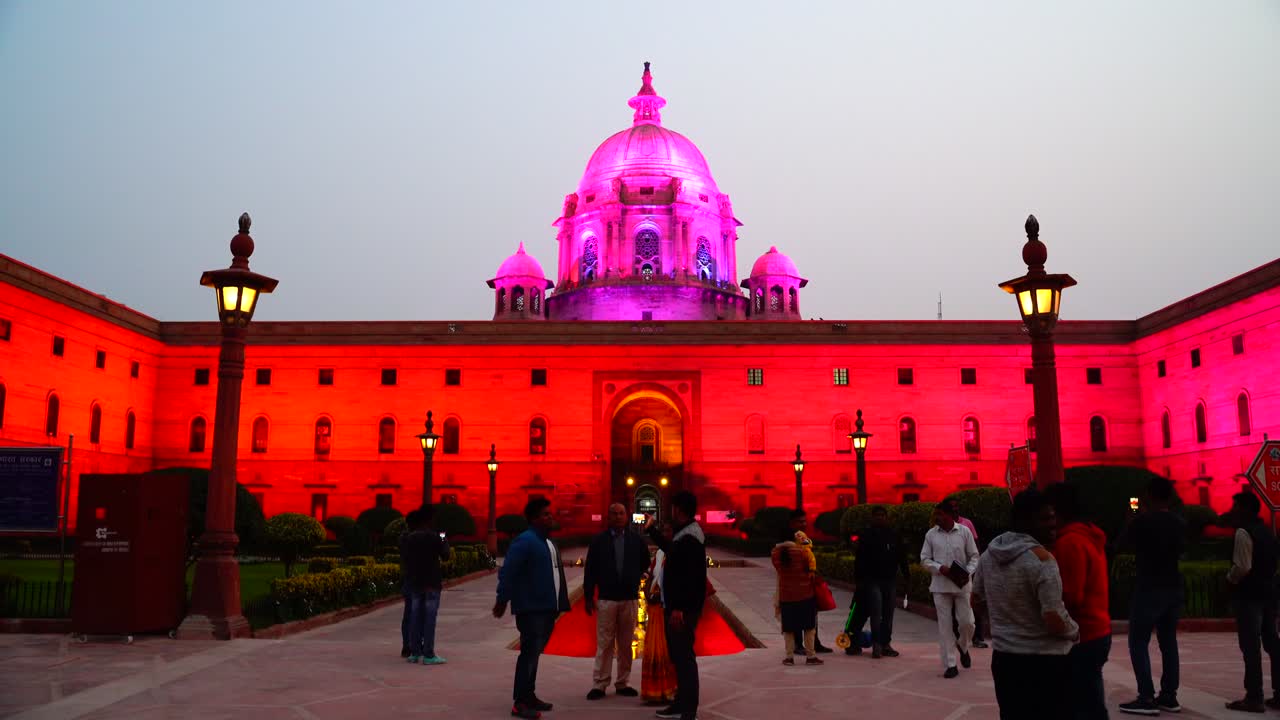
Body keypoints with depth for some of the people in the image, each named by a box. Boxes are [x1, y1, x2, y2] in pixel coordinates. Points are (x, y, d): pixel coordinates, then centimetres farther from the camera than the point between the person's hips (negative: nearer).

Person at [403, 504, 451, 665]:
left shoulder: (409, 538, 5)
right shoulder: (434, 537, -11)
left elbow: (405, 558, 8)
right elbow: (445, 555, -5)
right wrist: (444, 541, 12)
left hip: (414, 582, 6)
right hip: (431, 583, -5)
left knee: (415, 617, 10)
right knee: (429, 618, -4)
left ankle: (414, 652, 12)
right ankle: (428, 654, -5)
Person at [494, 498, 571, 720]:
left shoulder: (548, 542, 16)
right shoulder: (524, 541, -13)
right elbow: (507, 572, -18)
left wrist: (559, 604, 18)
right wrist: (502, 601, -19)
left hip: (547, 608, 9)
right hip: (531, 608, -9)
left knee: (534, 652, 16)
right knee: (530, 653, -7)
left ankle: (529, 695, 26)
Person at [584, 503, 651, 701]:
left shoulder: (636, 541, 3)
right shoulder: (599, 541, -1)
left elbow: (645, 564, 19)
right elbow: (590, 570, -1)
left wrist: (637, 578, 9)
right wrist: (588, 596, -3)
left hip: (630, 599, 2)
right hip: (606, 599, -2)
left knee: (626, 645, 8)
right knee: (604, 644, -1)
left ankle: (623, 684, 18)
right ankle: (599, 685, 5)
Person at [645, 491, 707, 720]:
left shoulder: (690, 538, -18)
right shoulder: (684, 534, 13)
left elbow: (691, 577, -25)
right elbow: (670, 549, 35)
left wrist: (679, 608, -26)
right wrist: (650, 530, 45)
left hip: (683, 609, -10)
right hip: (675, 606, 10)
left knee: (684, 657, -7)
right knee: (678, 656, 17)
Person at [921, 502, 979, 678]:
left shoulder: (964, 532, -2)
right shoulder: (931, 534, 1)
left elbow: (974, 556, 2)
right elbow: (924, 559, 4)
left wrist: (968, 573, -14)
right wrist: (940, 568, -14)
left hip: (962, 585, 0)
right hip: (940, 586, 1)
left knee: (967, 622, 2)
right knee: (944, 625, 1)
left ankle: (963, 647, 35)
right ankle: (949, 664, 8)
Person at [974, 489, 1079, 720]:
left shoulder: (989, 552, 2)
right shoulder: (1041, 558, -20)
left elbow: (977, 594, 16)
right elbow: (1054, 620, -23)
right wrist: (1075, 631, -3)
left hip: (1003, 657, 7)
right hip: (1042, 661, -6)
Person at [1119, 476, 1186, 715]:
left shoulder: (1142, 521, -14)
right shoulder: (1179, 524, 4)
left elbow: (1123, 543, 2)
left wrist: (1132, 521, 18)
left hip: (1149, 588, -6)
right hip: (1173, 588, 7)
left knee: (1138, 642, -2)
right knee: (1168, 642, 12)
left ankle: (1147, 698, -7)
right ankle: (1169, 696, 14)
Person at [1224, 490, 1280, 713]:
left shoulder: (1243, 532, -14)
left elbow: (1242, 567, -19)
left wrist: (1230, 578, -3)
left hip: (1250, 594, -9)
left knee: (1251, 646, -6)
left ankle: (1254, 698, -5)